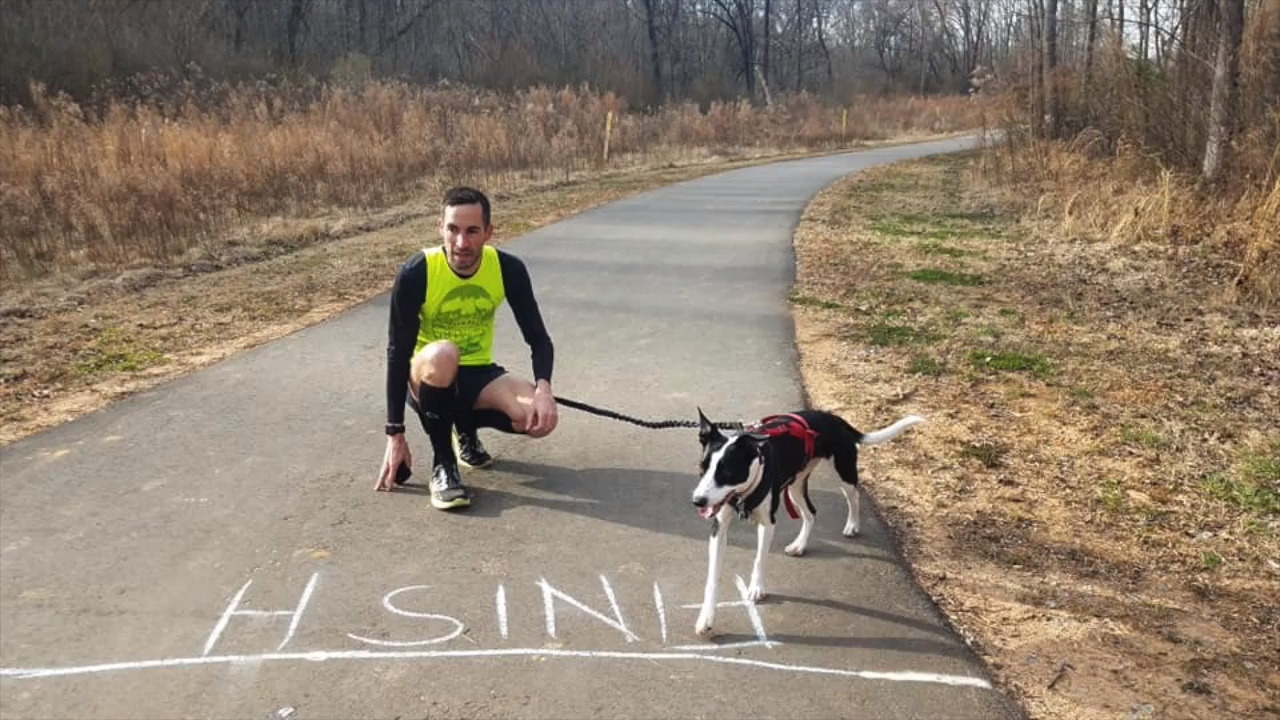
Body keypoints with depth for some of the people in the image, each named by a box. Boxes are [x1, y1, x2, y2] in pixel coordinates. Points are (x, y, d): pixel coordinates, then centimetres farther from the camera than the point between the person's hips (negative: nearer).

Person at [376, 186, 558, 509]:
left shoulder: (508, 269, -14)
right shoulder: (415, 273, -22)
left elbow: (538, 338, -8)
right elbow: (398, 353, -18)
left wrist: (543, 387, -29)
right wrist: (395, 434, -18)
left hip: (479, 375, 3)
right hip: (429, 380, -3)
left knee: (541, 418, -26)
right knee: (442, 355, -40)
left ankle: (466, 431, 8)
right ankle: (442, 464, -18)